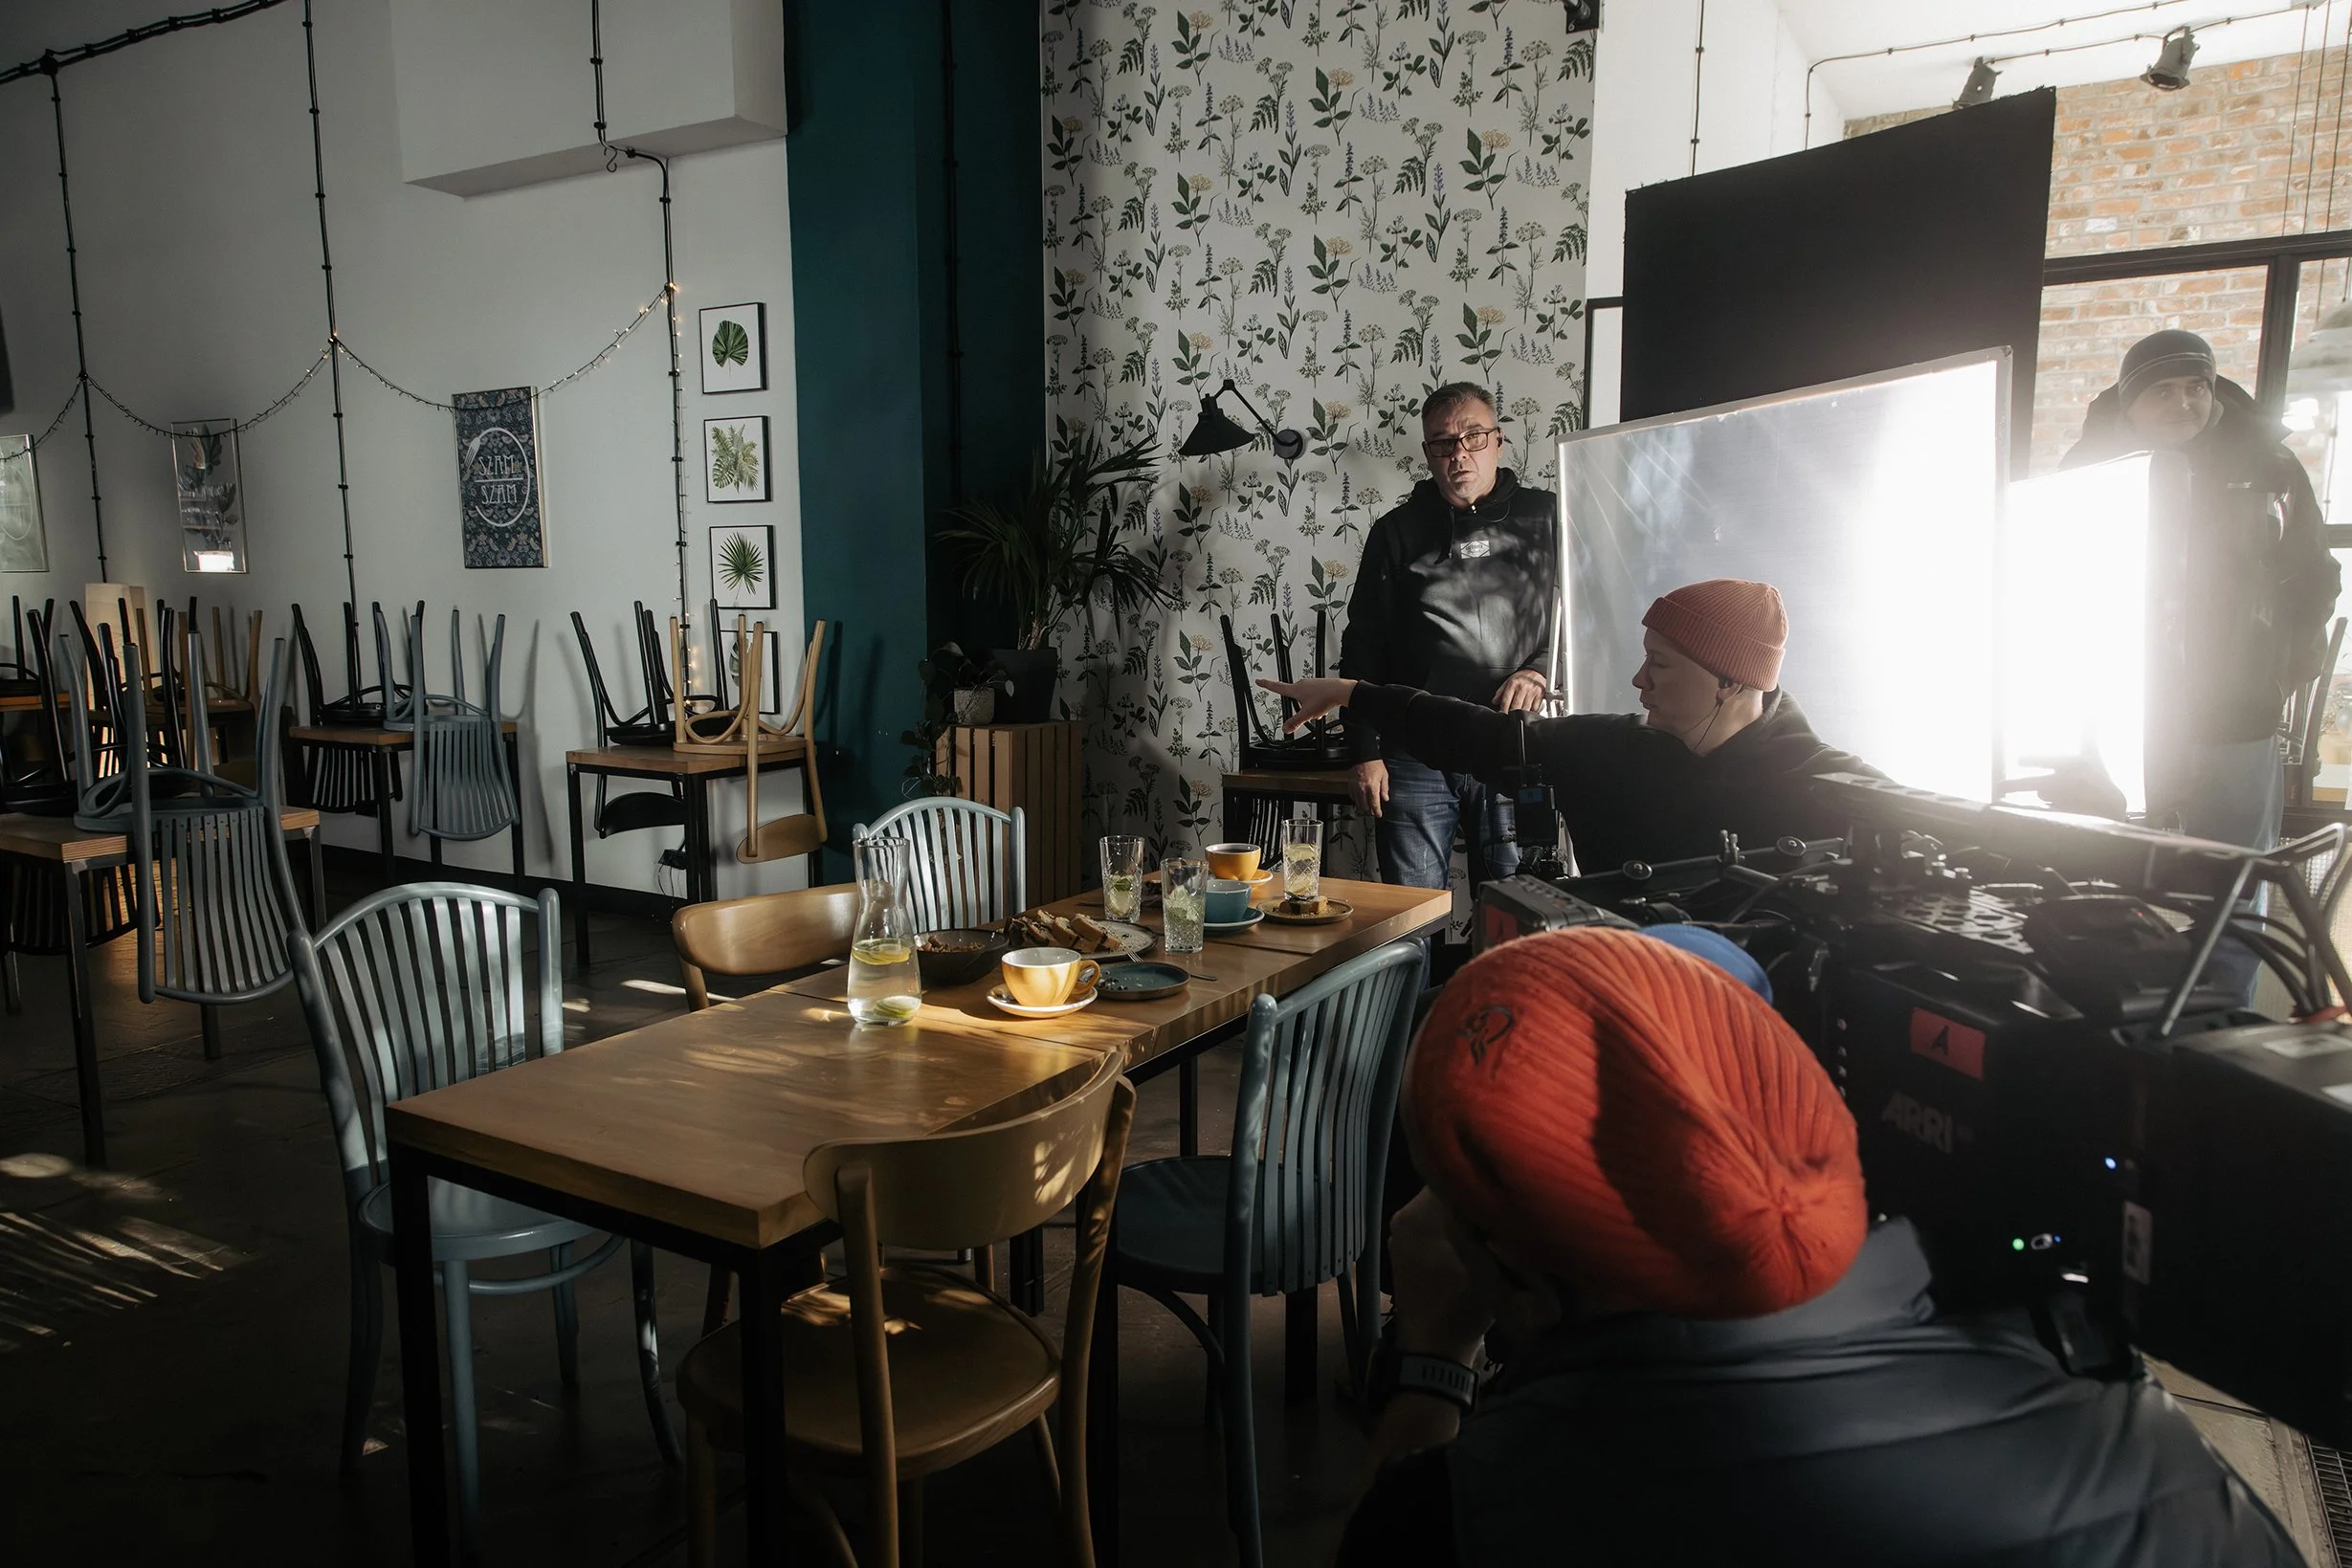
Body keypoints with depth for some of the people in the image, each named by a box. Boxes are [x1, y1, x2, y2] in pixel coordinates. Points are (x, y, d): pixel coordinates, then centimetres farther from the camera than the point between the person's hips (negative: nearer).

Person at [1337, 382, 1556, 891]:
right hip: (1415, 757, 0)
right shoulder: (1398, 533, 8)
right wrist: (1365, 753, 1)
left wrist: (1540, 671, -11)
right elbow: (1362, 650, 7)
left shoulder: (1544, 518, 8)